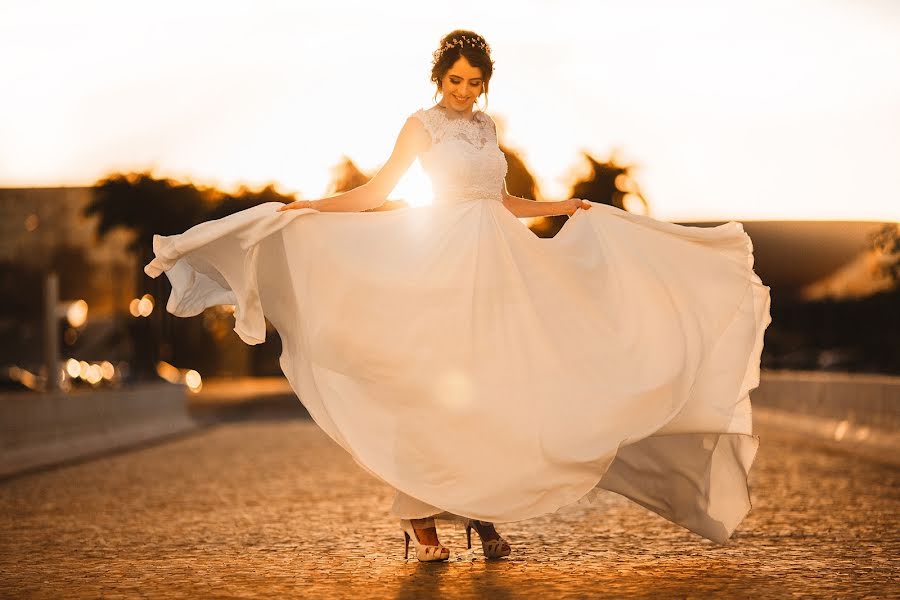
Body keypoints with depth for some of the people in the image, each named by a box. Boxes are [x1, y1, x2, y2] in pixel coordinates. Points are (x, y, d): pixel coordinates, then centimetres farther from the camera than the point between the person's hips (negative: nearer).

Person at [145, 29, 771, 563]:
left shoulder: (487, 128, 15)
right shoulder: (423, 125, 0)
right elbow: (377, 193, -4)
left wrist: (566, 207, 21)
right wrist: (308, 208, -14)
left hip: (500, 263, 6)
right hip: (445, 264, -5)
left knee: (492, 389, 1)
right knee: (434, 388, -7)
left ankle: (485, 512, 5)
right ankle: (421, 517, -3)